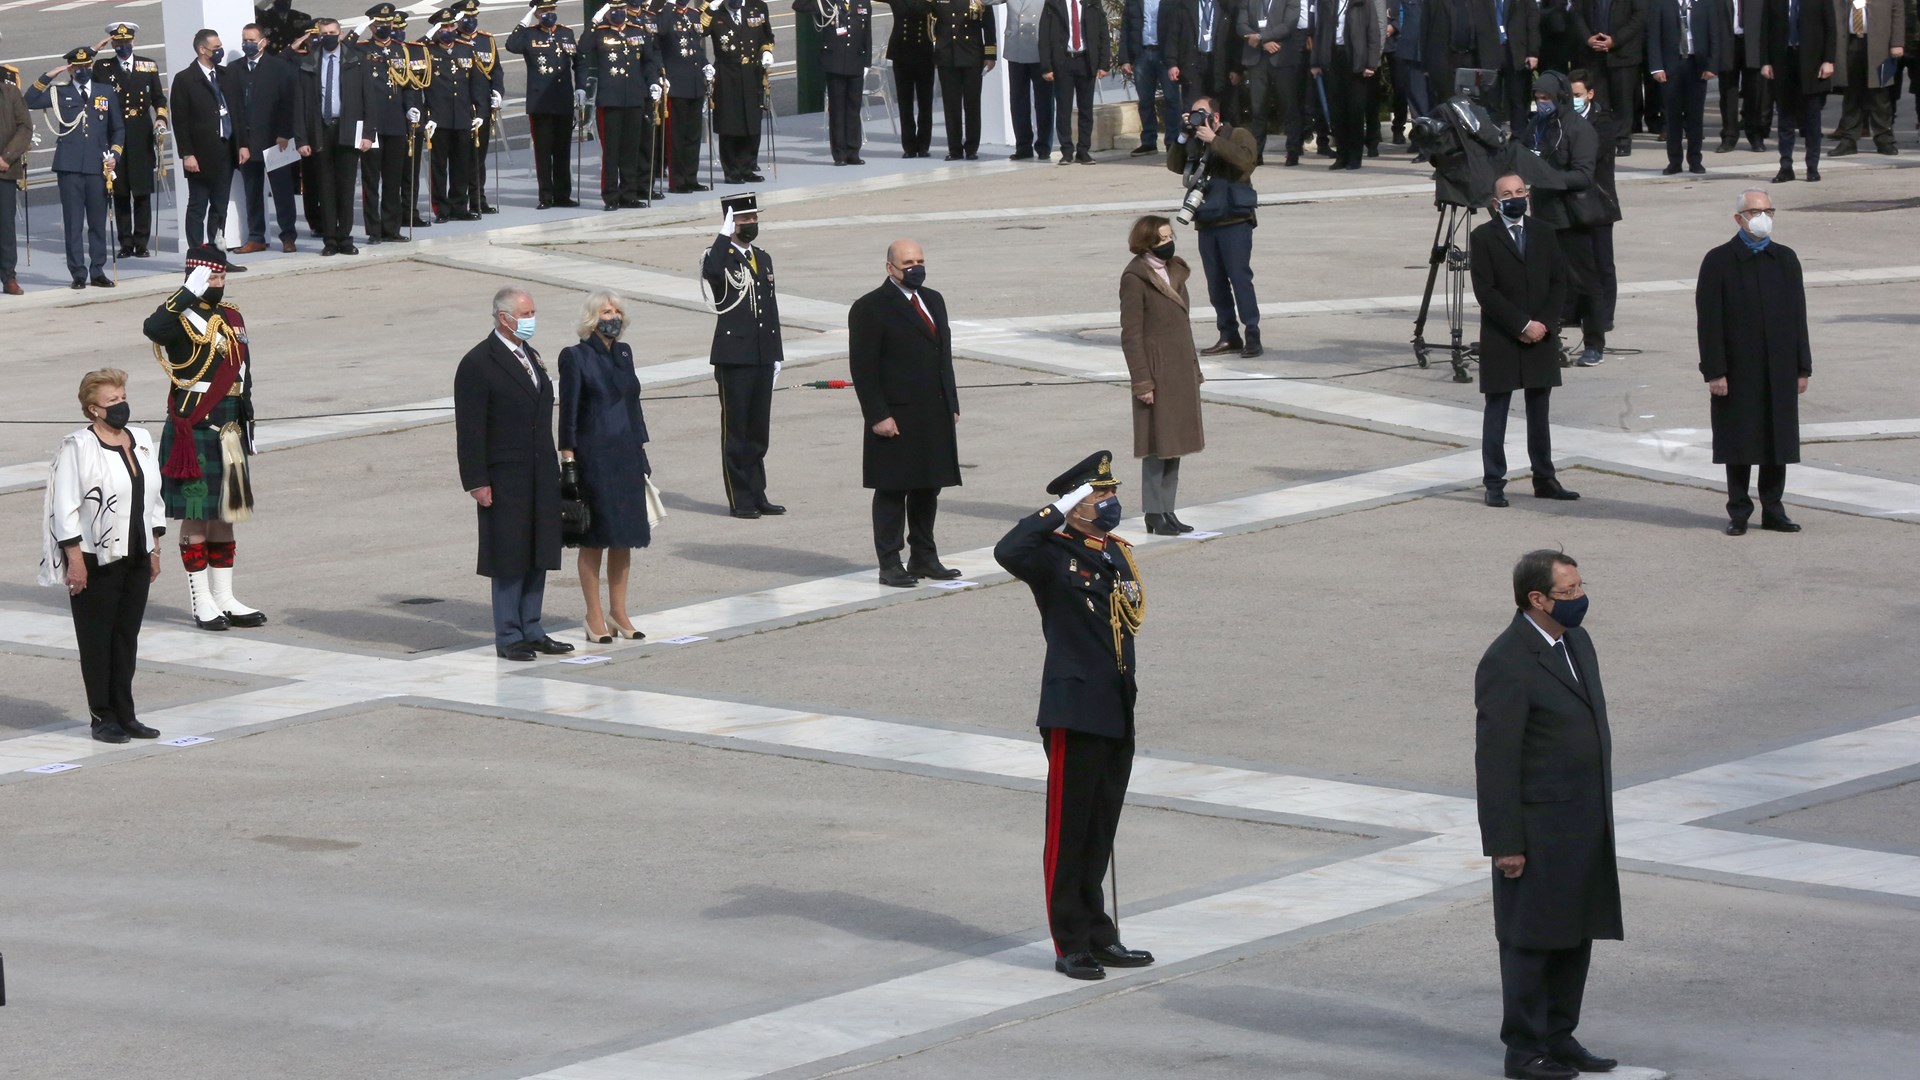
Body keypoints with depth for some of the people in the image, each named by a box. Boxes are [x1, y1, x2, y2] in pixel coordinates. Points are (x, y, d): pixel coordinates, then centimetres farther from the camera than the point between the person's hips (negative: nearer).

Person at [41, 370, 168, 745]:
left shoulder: (141, 441, 9)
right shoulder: (78, 448, -12)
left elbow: (152, 499, 18)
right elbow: (65, 509, -14)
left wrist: (154, 549, 15)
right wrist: (75, 560, -17)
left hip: (136, 557, 6)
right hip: (96, 560, -6)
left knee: (127, 637, 10)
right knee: (97, 639, 1)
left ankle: (125, 714, 16)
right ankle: (103, 718, 7)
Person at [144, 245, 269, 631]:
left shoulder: (232, 316, 13)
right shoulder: (182, 316, -10)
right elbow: (153, 329, -35)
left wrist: (247, 425, 20)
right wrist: (190, 293, -33)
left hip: (228, 431, 7)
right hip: (193, 433, -7)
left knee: (224, 515, 11)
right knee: (195, 517, -1)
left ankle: (225, 599, 18)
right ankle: (202, 603, 4)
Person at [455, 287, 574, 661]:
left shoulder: (529, 355, 13)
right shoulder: (478, 364, -11)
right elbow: (469, 430, -13)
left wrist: (551, 467, 16)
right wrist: (477, 482, -16)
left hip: (540, 476, 7)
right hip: (505, 479, -7)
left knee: (538, 555, 10)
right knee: (509, 559, -1)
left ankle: (531, 630, 19)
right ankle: (508, 637, 7)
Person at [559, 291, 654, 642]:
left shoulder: (623, 353, 10)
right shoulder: (575, 357, -8)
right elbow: (568, 412, -9)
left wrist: (642, 452, 15)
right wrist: (568, 459, -12)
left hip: (627, 455, 6)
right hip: (593, 457, -6)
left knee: (624, 537, 9)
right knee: (594, 538, 0)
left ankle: (618, 612, 19)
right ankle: (595, 617, 6)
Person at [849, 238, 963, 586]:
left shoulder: (933, 301, 15)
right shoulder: (870, 308, -8)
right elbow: (863, 368, -11)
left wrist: (952, 404, 14)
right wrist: (877, 415, -16)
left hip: (935, 416, 7)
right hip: (895, 419, -7)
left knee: (928, 488, 12)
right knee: (892, 491, -1)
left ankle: (924, 557, 22)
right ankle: (890, 564, 4)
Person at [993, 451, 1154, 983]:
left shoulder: (1117, 555, 13)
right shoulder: (1055, 556, -10)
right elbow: (1008, 552, -32)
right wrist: (1058, 511, -23)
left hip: (1117, 715, 8)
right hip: (1074, 714, -7)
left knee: (1101, 831, 14)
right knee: (1070, 830, -1)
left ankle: (1098, 934, 22)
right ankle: (1072, 944, 4)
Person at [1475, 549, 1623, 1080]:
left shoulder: (1576, 642, 9)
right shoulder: (1507, 663, -19)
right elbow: (1495, 759, -18)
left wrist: (1600, 811, 19)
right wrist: (1505, 844, -18)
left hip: (1586, 823, 8)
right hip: (1539, 825, -8)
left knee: (1576, 935, 14)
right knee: (1532, 937, 2)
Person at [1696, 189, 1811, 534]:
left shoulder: (1785, 259, 9)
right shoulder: (1719, 261, -4)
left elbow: (1798, 316, 10)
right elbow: (1709, 321, -7)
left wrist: (1802, 367, 6)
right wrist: (1714, 372, -12)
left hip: (1779, 372, 4)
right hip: (1737, 372, -3)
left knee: (1778, 440, 7)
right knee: (1739, 443, 3)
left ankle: (1773, 509, 16)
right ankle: (1738, 512, 12)